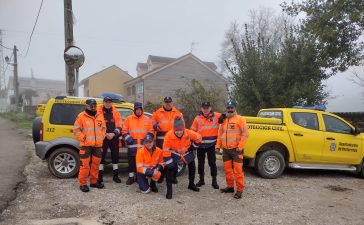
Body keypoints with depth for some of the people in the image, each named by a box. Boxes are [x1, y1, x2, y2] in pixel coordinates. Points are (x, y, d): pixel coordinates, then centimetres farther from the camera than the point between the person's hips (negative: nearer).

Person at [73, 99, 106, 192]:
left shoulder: (100, 116, 12)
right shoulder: (81, 116, -2)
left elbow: (103, 128, 19)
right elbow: (76, 129, -3)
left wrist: (102, 137, 6)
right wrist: (83, 138, -10)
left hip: (98, 145, 5)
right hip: (86, 145, -5)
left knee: (96, 164, 12)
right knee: (84, 165, -5)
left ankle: (93, 181, 25)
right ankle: (82, 184, 5)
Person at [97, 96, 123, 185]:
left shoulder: (115, 112, 7)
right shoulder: (99, 111, -1)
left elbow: (119, 125, 6)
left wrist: (113, 133, -8)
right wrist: (105, 134, -10)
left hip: (114, 137, 3)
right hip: (102, 137, -3)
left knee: (115, 155, 8)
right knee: (101, 156, -1)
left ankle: (115, 175, 20)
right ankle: (100, 176, 9)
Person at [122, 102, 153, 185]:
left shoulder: (147, 119, 8)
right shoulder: (128, 119, 6)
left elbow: (151, 131, 12)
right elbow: (124, 131, 7)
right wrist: (128, 139, -5)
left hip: (143, 145, 1)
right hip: (132, 144, 0)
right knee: (131, 161, 3)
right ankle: (131, 177, 15)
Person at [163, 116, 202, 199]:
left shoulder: (188, 133, -32)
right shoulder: (169, 135, -36)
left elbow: (198, 137, -11)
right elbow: (166, 151, -28)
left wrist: (192, 147, -5)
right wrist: (170, 164, -25)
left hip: (187, 152, 3)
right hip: (174, 153, -3)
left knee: (192, 166, 14)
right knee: (171, 169, -20)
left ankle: (191, 184, 40)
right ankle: (169, 190, -7)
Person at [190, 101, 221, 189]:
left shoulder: (216, 116, 1)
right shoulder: (198, 118, 5)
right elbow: (193, 131, 7)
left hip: (211, 144, -2)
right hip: (200, 144, 2)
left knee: (212, 162, 3)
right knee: (200, 162, 12)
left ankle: (214, 181, 17)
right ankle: (201, 179, 27)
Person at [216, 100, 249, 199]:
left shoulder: (240, 119, -6)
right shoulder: (223, 120, 12)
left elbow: (245, 134, -12)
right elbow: (220, 134, 18)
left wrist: (240, 147, -17)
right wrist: (218, 146, 11)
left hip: (236, 150, -6)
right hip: (225, 150, 6)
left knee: (238, 170, -4)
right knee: (227, 169, 14)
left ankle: (240, 190, 6)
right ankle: (230, 187, 28)